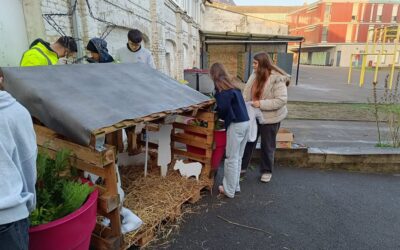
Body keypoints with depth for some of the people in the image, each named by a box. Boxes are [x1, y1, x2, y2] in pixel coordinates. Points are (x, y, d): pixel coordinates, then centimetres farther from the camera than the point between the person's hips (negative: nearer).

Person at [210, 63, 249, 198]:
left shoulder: (221, 87, -10)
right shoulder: (232, 85, 16)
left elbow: (223, 107, -18)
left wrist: (219, 116, 3)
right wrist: (222, 114, 11)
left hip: (236, 125, -8)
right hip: (245, 122, 8)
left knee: (231, 158, 2)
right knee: (238, 157, 16)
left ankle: (229, 190, 13)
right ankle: (235, 185, 28)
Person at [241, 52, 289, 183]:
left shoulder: (277, 79, -21)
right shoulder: (255, 75, -1)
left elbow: (282, 100, -24)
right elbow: (247, 93, 4)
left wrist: (261, 104, -28)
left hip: (270, 118, -6)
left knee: (267, 146, 11)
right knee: (248, 142, 16)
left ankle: (266, 171, 31)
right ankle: (242, 166, 32)